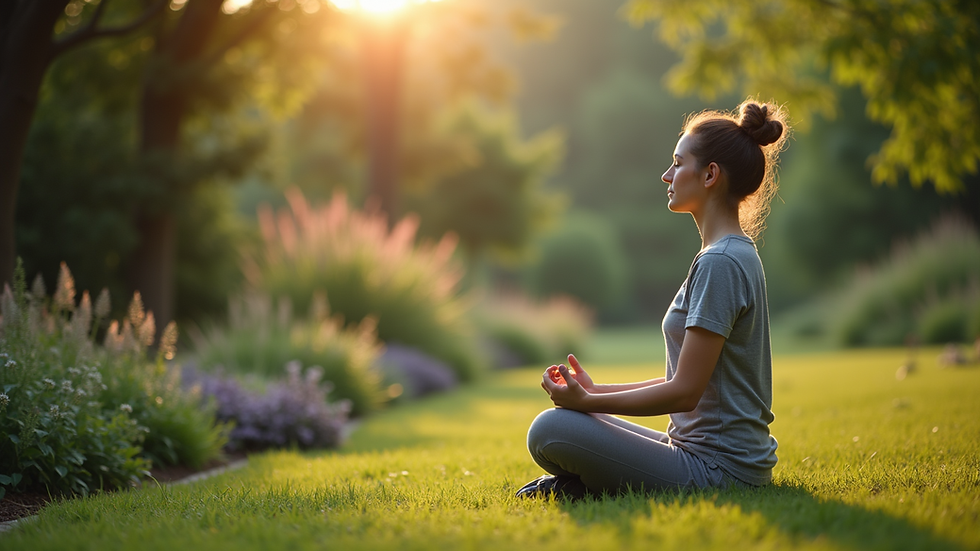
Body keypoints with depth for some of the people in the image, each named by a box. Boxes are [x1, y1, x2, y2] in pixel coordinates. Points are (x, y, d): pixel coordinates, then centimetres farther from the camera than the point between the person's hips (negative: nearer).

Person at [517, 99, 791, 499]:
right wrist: (595, 391, 13)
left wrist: (586, 401, -12)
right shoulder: (737, 255, 15)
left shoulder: (721, 263, -17)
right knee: (556, 427, 17)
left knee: (550, 432, -22)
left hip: (717, 469, -10)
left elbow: (684, 392, -20)